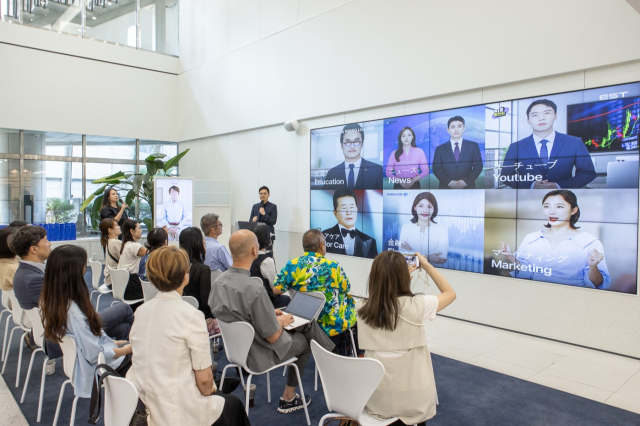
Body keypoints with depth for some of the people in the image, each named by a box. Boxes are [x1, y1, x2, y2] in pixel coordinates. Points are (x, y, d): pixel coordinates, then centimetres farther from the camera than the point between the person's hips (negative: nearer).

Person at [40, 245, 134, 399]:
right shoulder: (72, 311, -34)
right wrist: (126, 350, -11)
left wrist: (112, 342, 9)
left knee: (125, 327, 19)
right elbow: (95, 354, -27)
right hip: (93, 368, -9)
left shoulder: (50, 300, -6)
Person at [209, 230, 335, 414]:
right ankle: (288, 398, 35)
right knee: (304, 340, 21)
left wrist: (270, 314, 9)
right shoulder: (254, 291, -35)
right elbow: (273, 337, -24)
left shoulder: (219, 281, -10)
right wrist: (281, 322, -3)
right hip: (257, 355, -7)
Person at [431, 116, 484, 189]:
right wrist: (449, 182, -13)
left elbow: (478, 166, 5)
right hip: (446, 188, 0)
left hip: (467, 187, 1)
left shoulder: (473, 146, 9)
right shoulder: (440, 149, 7)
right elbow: (436, 169, 2)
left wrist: (466, 181, -10)